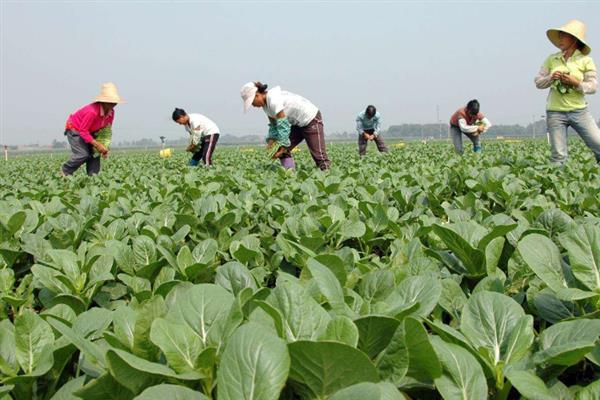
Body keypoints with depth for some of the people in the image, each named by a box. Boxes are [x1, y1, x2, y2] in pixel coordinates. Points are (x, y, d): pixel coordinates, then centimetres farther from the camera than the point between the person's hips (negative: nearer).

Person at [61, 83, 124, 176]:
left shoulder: (111, 112, -12)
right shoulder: (92, 111, -38)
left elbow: (107, 130, 2)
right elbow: (83, 131, -32)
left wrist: (105, 147, -7)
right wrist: (97, 144, -33)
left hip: (89, 132, 8)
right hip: (74, 129, -8)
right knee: (83, 154, -17)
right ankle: (65, 171, 7)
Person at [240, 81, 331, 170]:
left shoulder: (274, 101, -27)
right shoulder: (266, 104, 1)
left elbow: (283, 125, -26)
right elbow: (273, 125, 7)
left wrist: (283, 148, -22)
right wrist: (270, 143, -5)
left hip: (311, 119, -9)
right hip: (298, 123, 9)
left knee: (319, 155, -11)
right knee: (283, 150, -1)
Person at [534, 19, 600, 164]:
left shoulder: (585, 60, 1)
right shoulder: (552, 59, 6)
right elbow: (538, 82, 8)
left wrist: (576, 83, -18)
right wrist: (551, 78, -11)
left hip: (579, 111, 0)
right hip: (555, 112, 1)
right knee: (559, 155, -1)